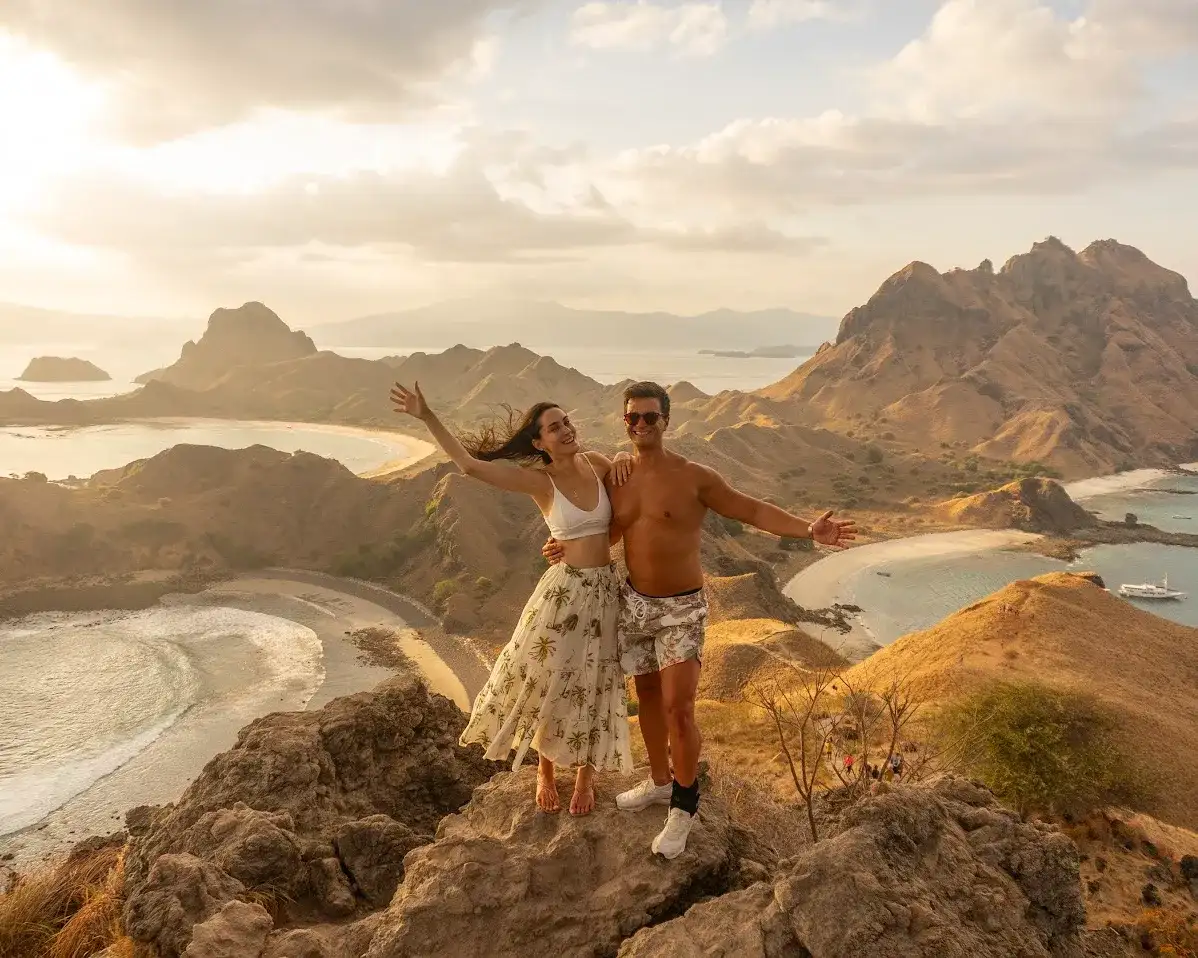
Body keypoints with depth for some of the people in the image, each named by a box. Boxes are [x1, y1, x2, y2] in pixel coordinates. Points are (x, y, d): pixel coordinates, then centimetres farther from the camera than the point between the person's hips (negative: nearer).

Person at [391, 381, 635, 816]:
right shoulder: (539, 482, -11)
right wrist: (427, 417, -27)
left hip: (605, 589, 3)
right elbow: (470, 464, -21)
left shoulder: (596, 463, 0)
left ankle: (585, 776, 33)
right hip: (564, 590, -3)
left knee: (593, 685, 13)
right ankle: (545, 772, 33)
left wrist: (628, 462, -2)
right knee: (547, 681, 7)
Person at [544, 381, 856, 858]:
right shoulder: (617, 476, 0)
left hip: (682, 607, -5)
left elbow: (752, 510, -12)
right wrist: (568, 548, 0)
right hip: (634, 602, 5)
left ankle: (683, 807, 9)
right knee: (647, 694, 18)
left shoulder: (693, 477, -14)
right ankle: (659, 781, 38)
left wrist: (808, 529, -24)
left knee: (678, 707, -10)